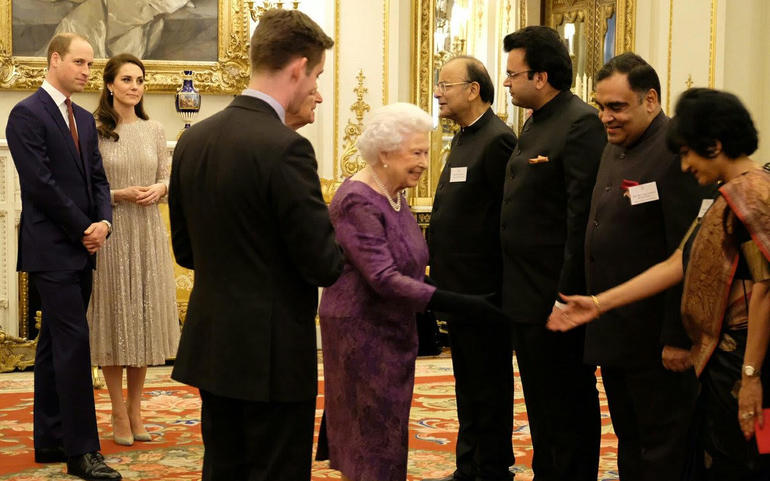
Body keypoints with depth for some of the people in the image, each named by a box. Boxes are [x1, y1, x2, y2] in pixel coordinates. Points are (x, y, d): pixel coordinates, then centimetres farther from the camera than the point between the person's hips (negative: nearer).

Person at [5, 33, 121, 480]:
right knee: (74, 342, -10)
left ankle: (51, 440, 18)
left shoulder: (85, 119, 16)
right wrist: (82, 230, -11)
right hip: (51, 249, -8)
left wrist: (103, 222, -5)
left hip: (81, 248, 8)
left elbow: (97, 178, 14)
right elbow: (40, 183, -16)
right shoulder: (28, 115, -9)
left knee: (55, 344, 12)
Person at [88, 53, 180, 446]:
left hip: (148, 233, 4)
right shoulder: (94, 131, -5)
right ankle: (119, 412, 12)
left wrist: (160, 188, -8)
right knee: (114, 317, 2)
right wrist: (119, 195, -17)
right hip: (110, 233, -4)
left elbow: (167, 176, 13)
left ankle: (135, 408, 20)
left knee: (144, 315, 8)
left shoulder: (154, 130, 7)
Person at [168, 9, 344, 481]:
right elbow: (322, 261, -17)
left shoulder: (194, 139, 4)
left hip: (210, 345, 7)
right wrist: (349, 252, 4)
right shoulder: (285, 147, -19)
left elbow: (186, 249, 12)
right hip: (273, 354, -7)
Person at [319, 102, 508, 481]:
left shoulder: (394, 195, 7)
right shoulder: (358, 202, -20)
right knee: (370, 435, -1)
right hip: (362, 331, -9)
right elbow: (383, 278, -27)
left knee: (387, 431, 15)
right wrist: (461, 305, -30)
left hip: (393, 328, 9)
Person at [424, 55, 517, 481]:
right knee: (468, 387, 18)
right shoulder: (463, 139, 14)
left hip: (483, 289, -10)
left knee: (488, 390, 2)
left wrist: (497, 284, -18)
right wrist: (440, 267, 11)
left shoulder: (497, 140, -16)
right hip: (459, 288, 10)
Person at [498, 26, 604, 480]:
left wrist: (568, 299, -22)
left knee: (568, 409, 4)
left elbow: (583, 218, -21)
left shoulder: (581, 124, -16)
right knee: (541, 408, 19)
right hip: (527, 295, 9)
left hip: (558, 297, -9)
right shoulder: (536, 123, 13)